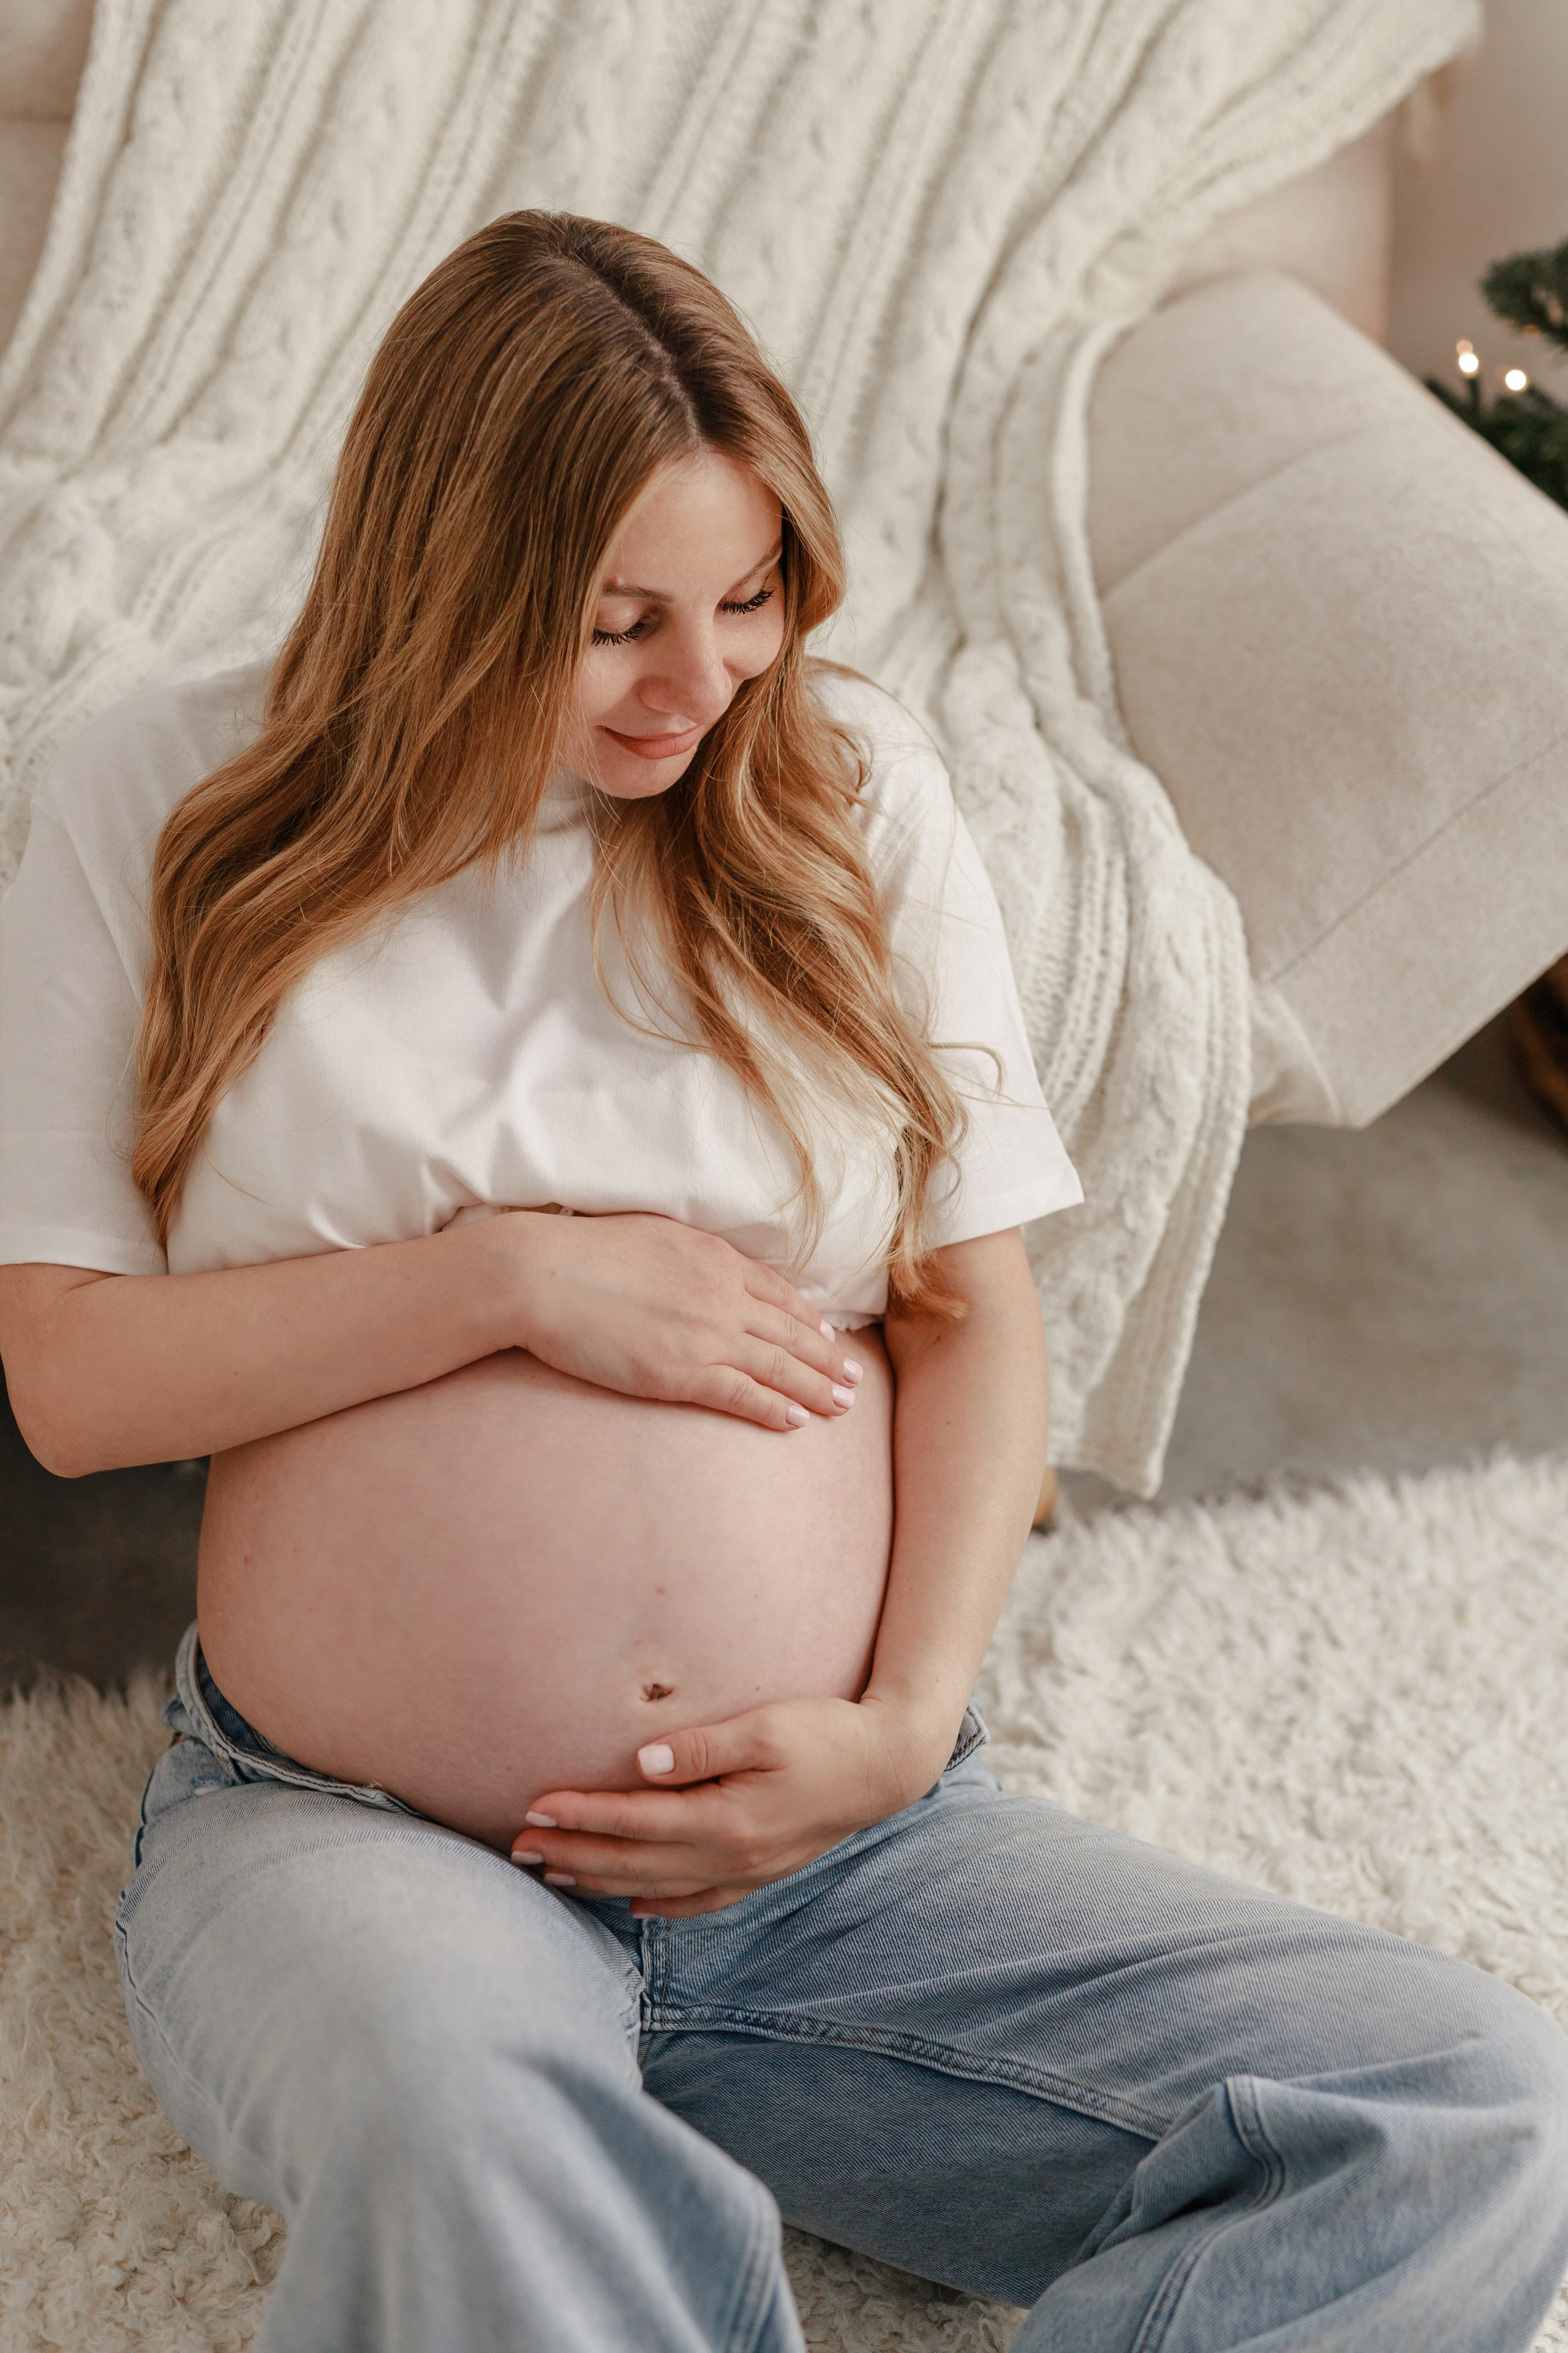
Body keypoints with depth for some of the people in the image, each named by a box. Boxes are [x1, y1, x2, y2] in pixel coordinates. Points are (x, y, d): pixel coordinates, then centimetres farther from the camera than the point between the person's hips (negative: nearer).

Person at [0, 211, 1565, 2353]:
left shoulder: (849, 785, 9)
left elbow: (976, 1311, 7)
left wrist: (905, 1721, -7)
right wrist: (507, 1279, -10)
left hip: (844, 1852, 4)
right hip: (346, 1848, -3)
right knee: (455, 2106, -41)